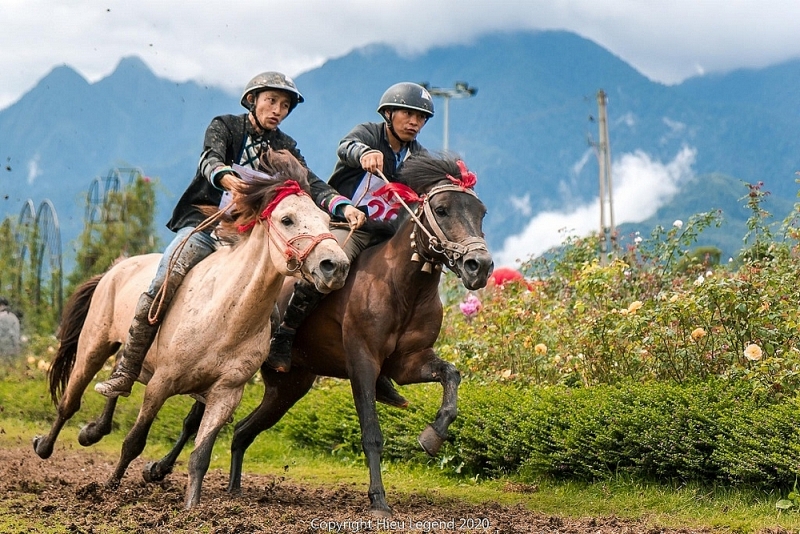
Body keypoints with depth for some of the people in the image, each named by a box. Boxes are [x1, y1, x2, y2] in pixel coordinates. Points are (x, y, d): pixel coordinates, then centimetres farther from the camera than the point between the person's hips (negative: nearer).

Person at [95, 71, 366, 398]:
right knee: (163, 285, -24)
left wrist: (343, 206, -22)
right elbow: (210, 160, -17)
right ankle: (124, 375, -19)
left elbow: (312, 184, -1)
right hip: (204, 223, -3)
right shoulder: (224, 126, 4)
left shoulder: (284, 148, 13)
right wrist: (227, 179, -42)